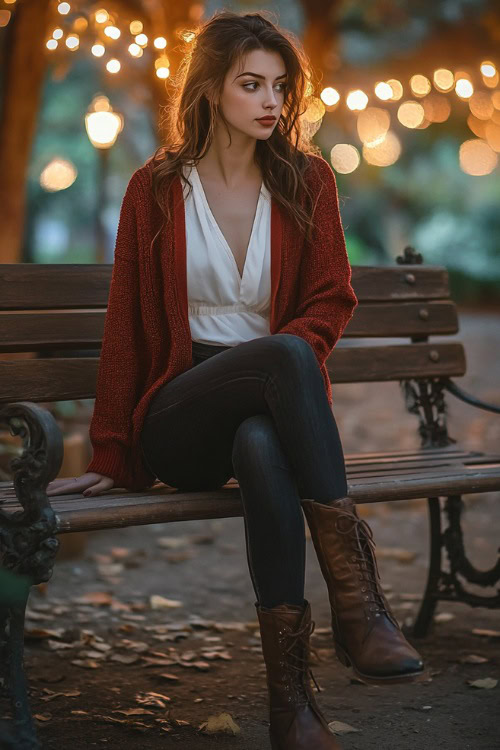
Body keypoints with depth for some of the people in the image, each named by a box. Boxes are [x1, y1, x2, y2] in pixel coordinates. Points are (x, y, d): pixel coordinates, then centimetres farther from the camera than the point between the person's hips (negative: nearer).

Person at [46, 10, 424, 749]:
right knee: (286, 359, -36)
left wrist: (289, 347, -14)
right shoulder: (155, 189, 3)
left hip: (274, 405, 1)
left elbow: (332, 301, 10)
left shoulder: (307, 179, 7)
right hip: (180, 419, -1)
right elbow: (126, 327, 6)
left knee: (263, 447, -39)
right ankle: (355, 592, -40)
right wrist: (111, 456, 6)